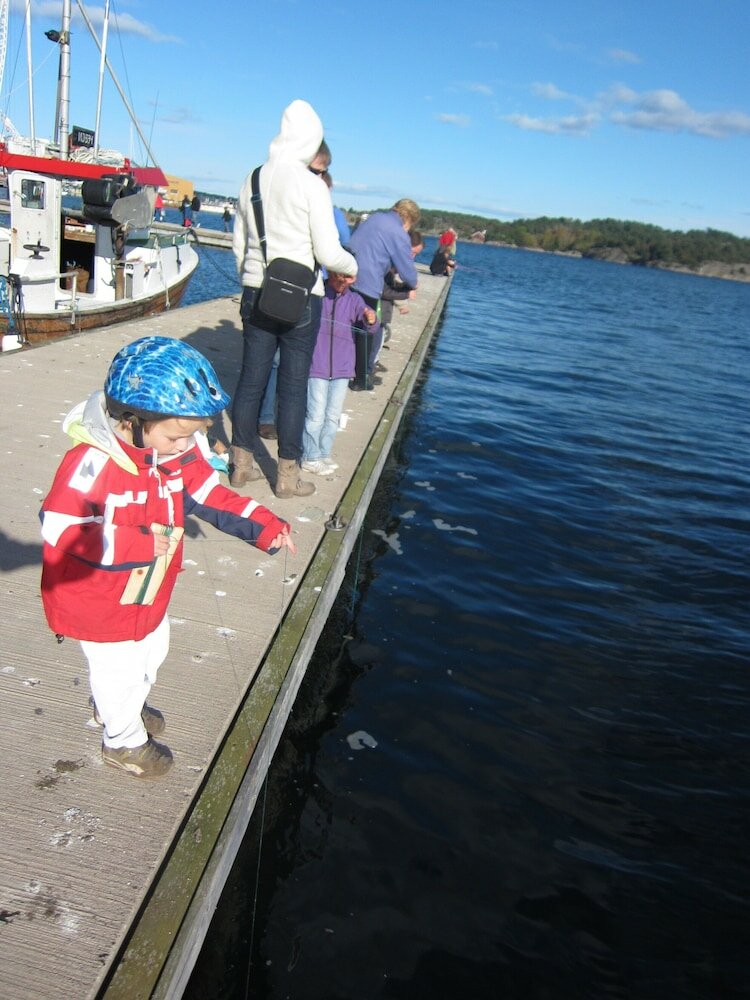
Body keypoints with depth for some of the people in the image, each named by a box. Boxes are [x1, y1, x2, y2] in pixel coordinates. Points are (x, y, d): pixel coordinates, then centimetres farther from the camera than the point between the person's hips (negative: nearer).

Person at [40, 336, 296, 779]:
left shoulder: (180, 451, -13)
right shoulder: (91, 463, -35)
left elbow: (209, 494, -4)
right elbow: (60, 531, -37)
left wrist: (264, 526, -16)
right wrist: (140, 542, -39)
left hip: (149, 594, 8)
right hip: (100, 605, -7)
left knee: (152, 652, 31)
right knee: (119, 672, 16)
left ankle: (121, 707, 62)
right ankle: (124, 741, 45)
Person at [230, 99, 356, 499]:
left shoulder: (253, 179, 6)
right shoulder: (311, 185, -11)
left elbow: (239, 242, 14)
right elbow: (328, 253, -11)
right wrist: (352, 266, 9)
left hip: (255, 293, 5)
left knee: (251, 378, 12)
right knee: (293, 385, 3)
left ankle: (242, 463, 22)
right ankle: (287, 475, 11)